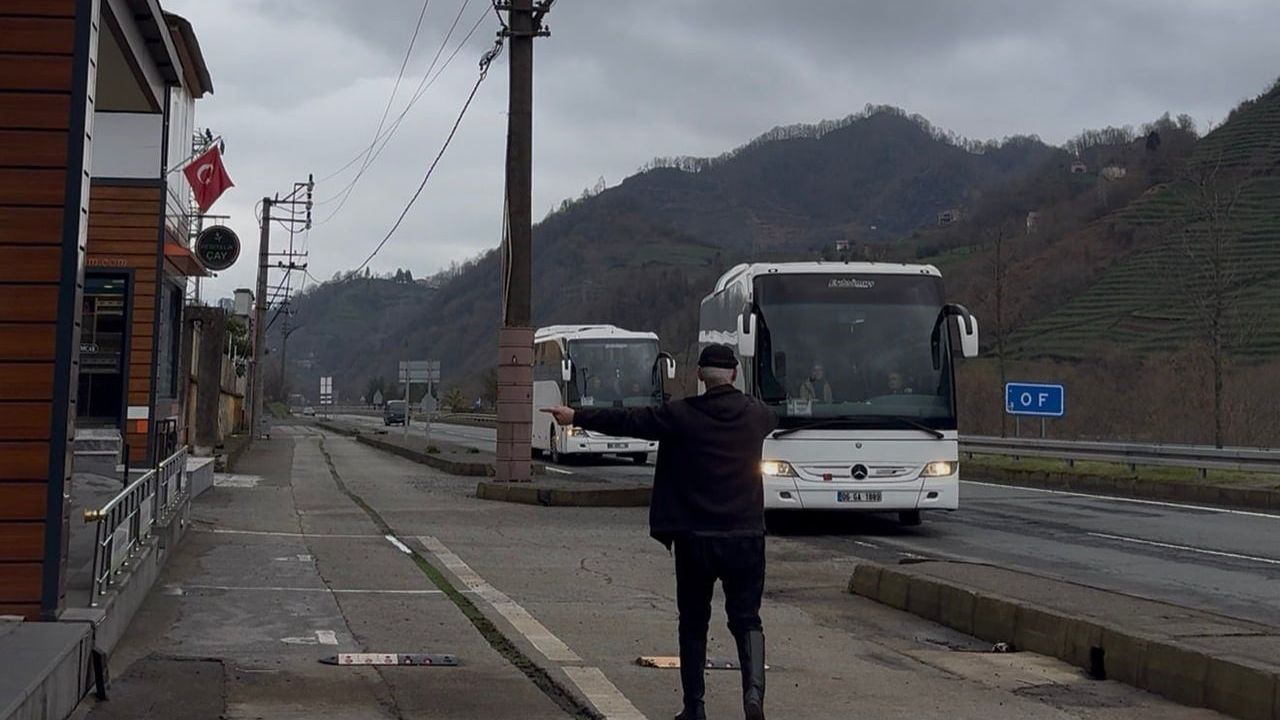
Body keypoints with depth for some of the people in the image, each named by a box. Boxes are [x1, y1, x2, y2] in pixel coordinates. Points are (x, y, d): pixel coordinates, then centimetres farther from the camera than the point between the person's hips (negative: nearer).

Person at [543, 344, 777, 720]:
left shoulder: (681, 415, -6)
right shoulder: (756, 414, 3)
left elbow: (625, 421, 0)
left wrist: (577, 417, 11)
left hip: (694, 537, -1)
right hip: (746, 536, 1)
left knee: (694, 622, 12)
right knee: (746, 618, 8)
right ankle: (754, 689, -14)